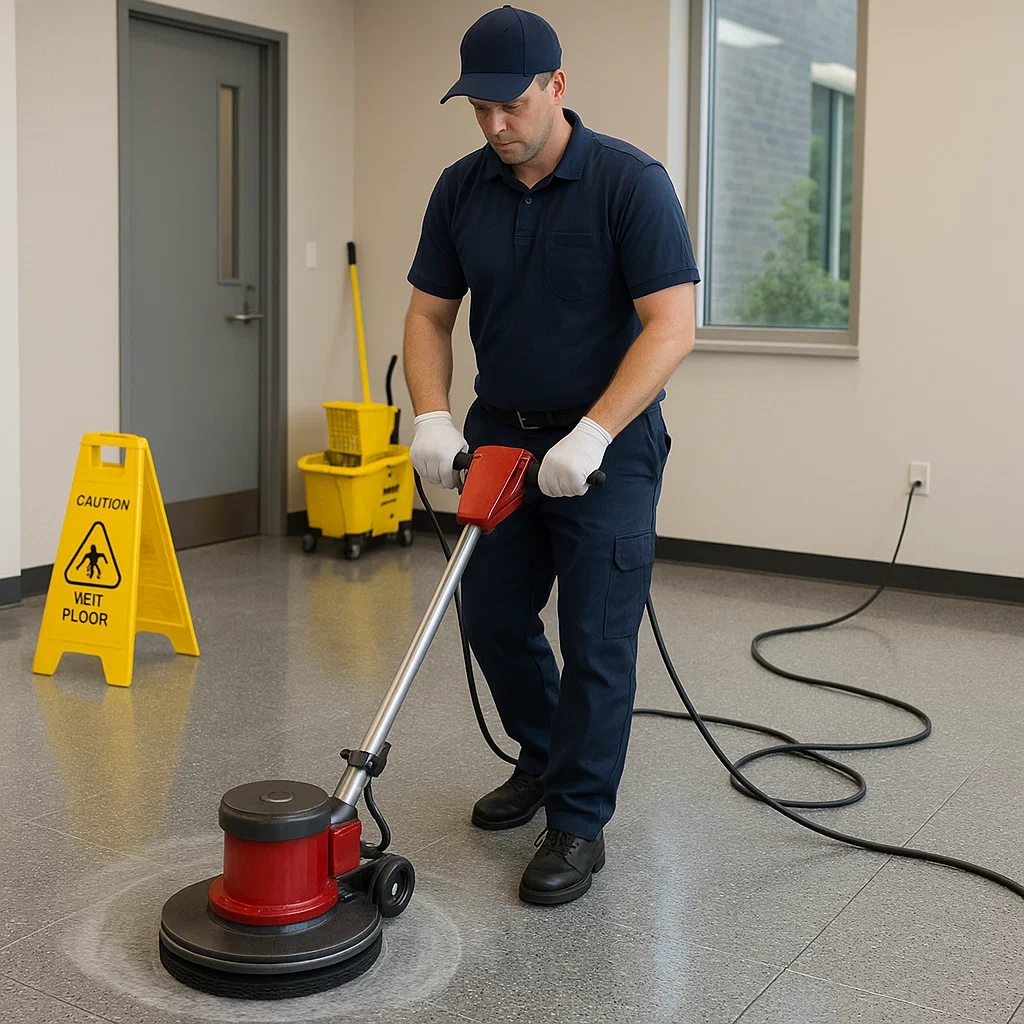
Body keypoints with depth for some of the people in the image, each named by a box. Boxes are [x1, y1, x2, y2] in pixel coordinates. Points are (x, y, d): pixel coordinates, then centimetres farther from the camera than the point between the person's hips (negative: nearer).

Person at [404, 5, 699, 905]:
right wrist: (432, 417, -13)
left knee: (597, 638, -4)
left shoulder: (630, 181, -17)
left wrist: (591, 436, -29)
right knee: (494, 615, 11)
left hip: (607, 442, -5)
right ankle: (545, 759, 35)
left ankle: (579, 823, 9)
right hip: (501, 435, 6)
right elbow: (430, 315, 4)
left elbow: (672, 326, -22)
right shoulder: (462, 188, 0)